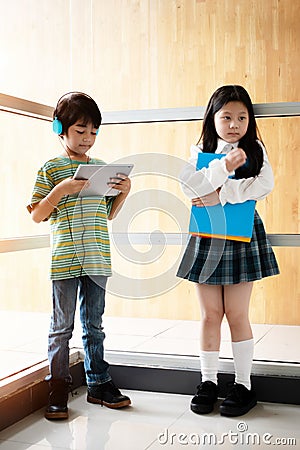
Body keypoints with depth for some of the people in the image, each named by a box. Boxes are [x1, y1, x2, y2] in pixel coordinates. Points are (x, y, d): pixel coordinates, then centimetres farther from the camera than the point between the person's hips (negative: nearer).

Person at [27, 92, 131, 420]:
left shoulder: (102, 168, 12)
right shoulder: (51, 169, -1)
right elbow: (37, 216, -4)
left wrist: (124, 191, 2)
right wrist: (62, 190, -16)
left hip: (96, 258, 4)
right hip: (64, 259, -4)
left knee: (94, 324, 14)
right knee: (62, 326, 4)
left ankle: (98, 383, 24)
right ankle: (58, 390, 16)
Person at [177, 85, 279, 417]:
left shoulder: (255, 150, 4)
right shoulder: (200, 152, 6)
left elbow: (265, 184, -13)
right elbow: (188, 185, -11)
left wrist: (220, 195, -18)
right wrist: (223, 167, -23)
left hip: (243, 237, -1)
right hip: (207, 238, 1)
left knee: (237, 314, 2)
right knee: (210, 314, 7)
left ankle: (243, 384, 16)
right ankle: (208, 381, 19)